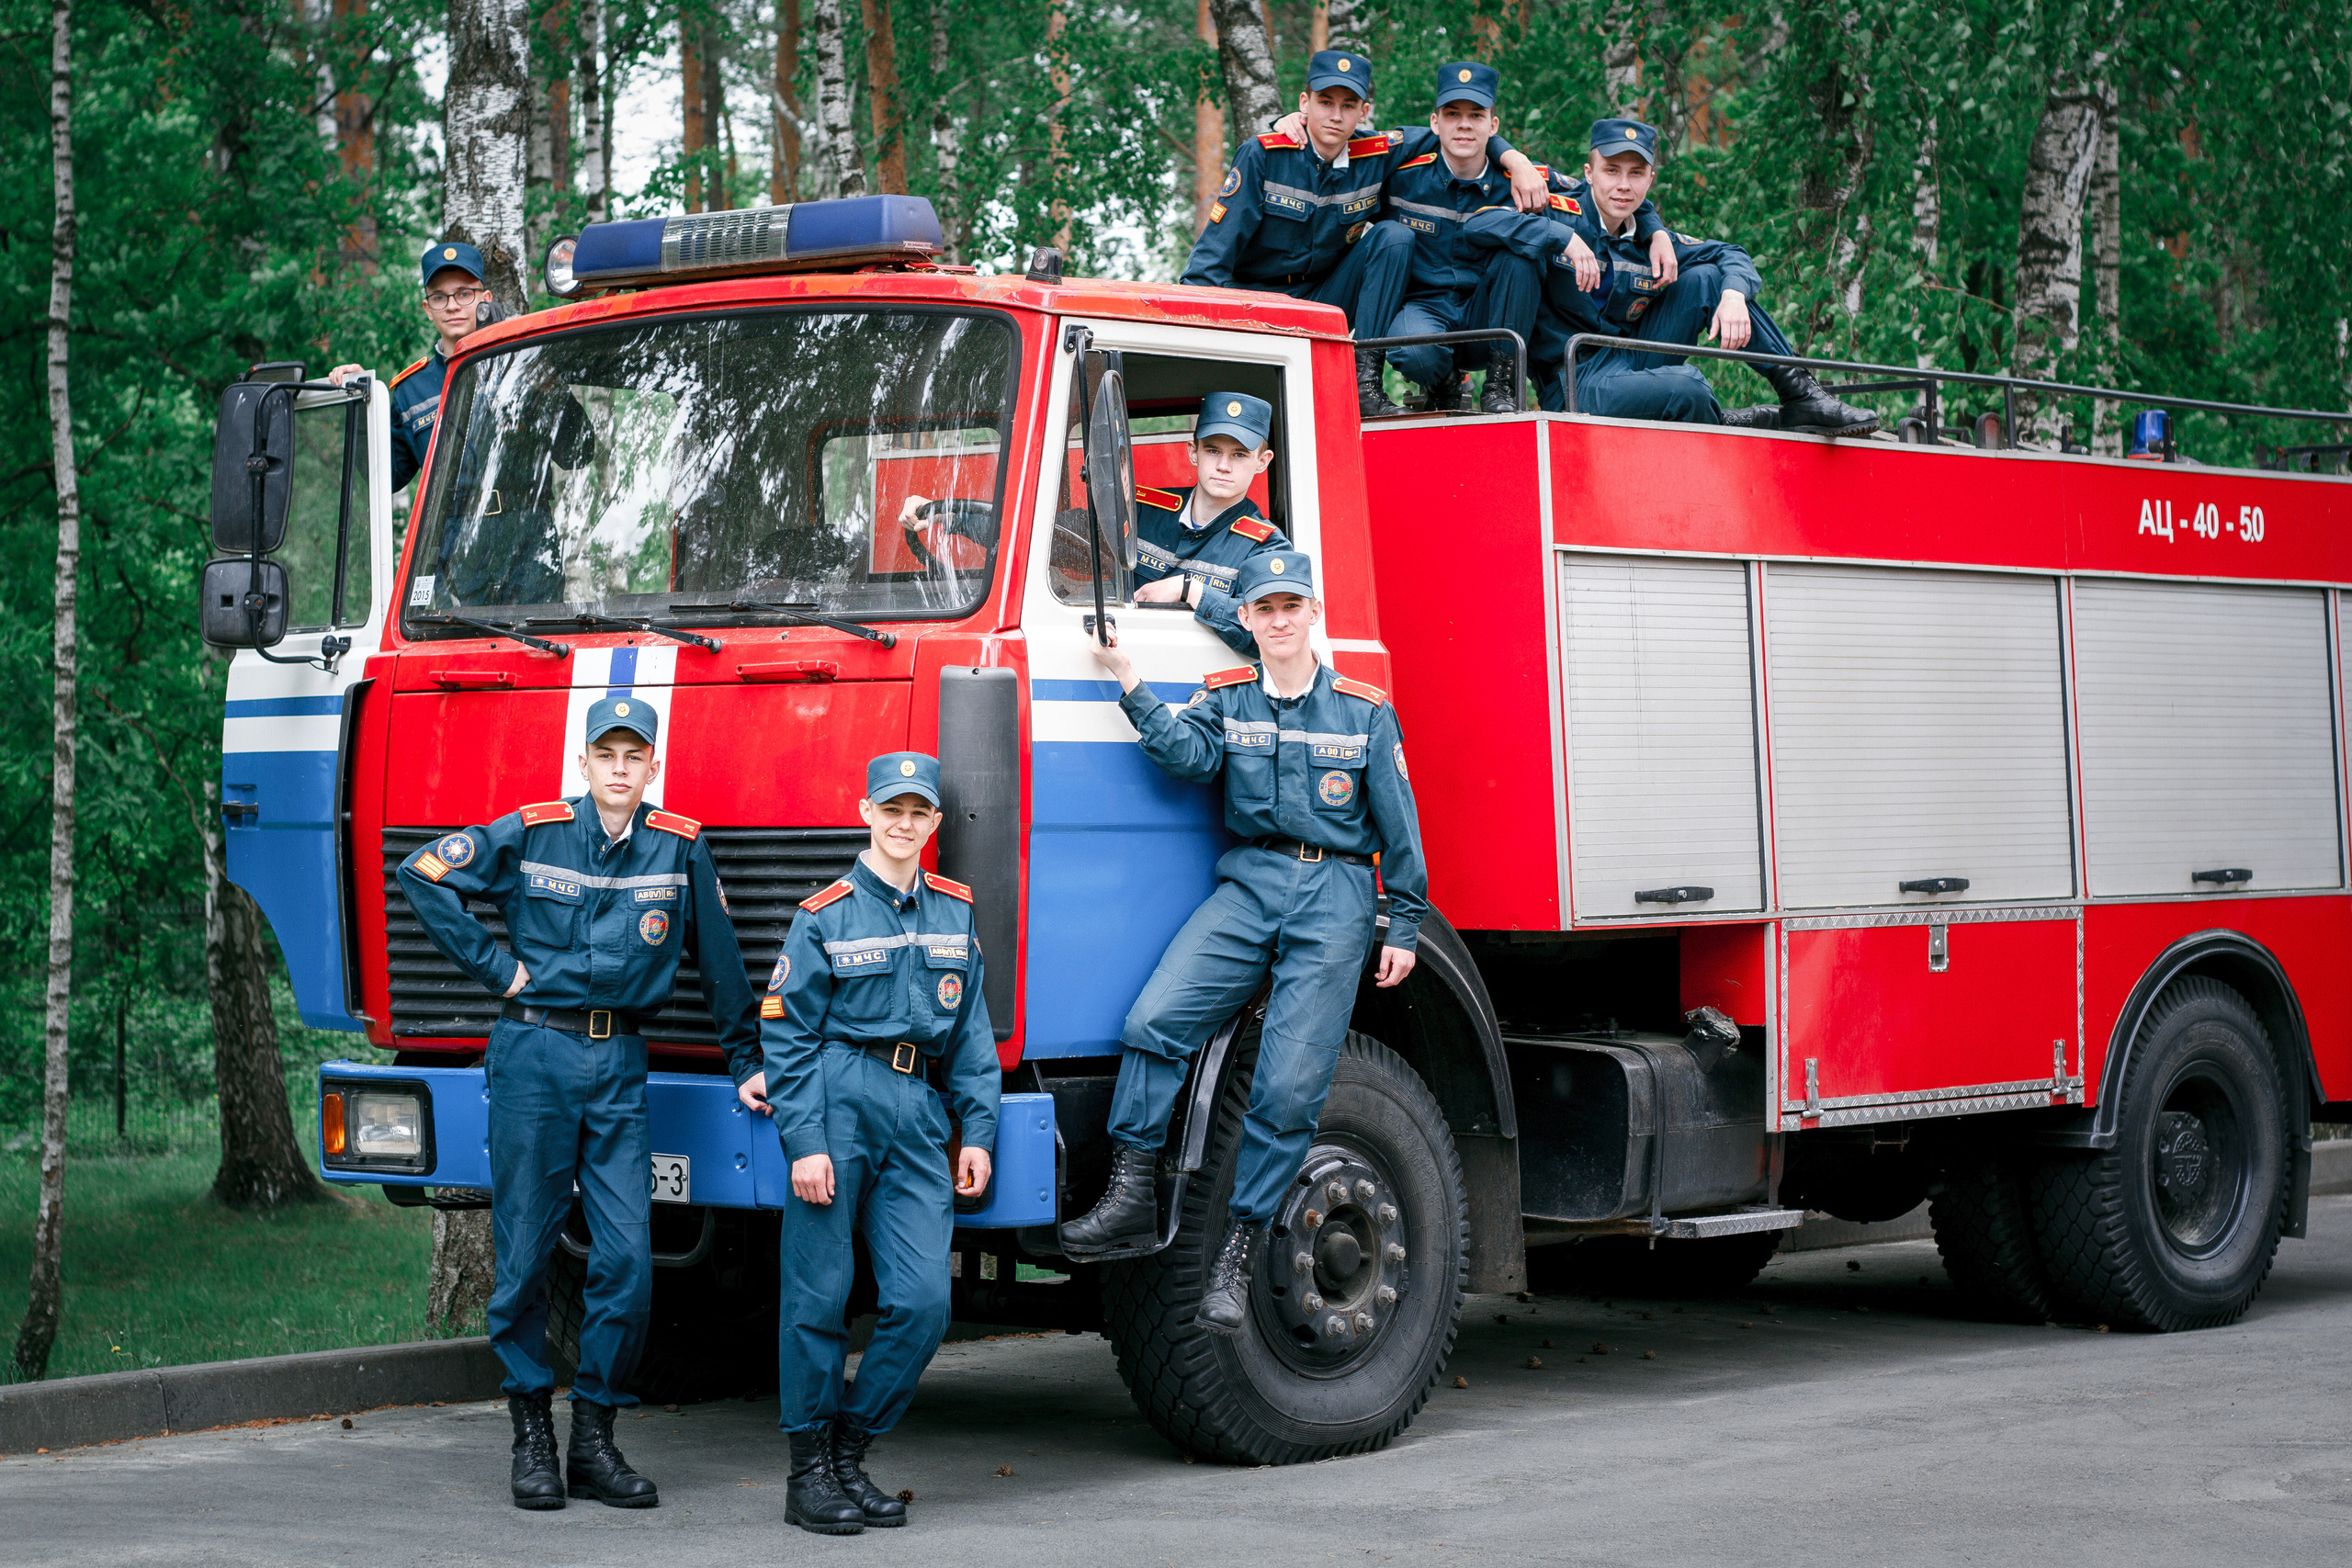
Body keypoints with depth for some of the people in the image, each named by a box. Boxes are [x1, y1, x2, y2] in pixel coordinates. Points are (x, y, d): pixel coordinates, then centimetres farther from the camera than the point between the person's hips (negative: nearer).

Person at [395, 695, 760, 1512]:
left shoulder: (681, 847, 4)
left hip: (621, 1065, 2)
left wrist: (747, 1061, 16)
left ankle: (594, 1436, 6)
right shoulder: (531, 833, -1)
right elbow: (421, 874, 3)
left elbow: (720, 962, 13)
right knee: (525, 1253, 2)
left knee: (627, 1256, -4)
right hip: (534, 1053, -2)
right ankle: (531, 1435, 12)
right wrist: (491, 964, 0)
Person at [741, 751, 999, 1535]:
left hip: (917, 1111, 4)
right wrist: (804, 1142, -10)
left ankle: (851, 1452, 11)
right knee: (819, 1293, -1)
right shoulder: (826, 916, 1)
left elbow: (971, 1032, 17)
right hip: (838, 1099, -4)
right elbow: (786, 1035, -2)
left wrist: (977, 1131, 10)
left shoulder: (955, 913, 14)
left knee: (923, 1299, -4)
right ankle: (809, 1471, 8)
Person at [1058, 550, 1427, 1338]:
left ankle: (1235, 1254, -2)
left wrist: (1405, 924, 8)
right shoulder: (1226, 697, 10)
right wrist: (1130, 683, -21)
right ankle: (1131, 1194, -15)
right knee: (1154, 1020, -21)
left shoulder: (1365, 710, 8)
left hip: (1335, 896, -1)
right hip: (1249, 885, 1)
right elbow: (1187, 753, -11)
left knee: (1290, 1085, -8)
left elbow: (1397, 824, 11)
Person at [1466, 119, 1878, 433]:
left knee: (1704, 277, -4)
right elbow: (1480, 224, -24)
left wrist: (1734, 295, -10)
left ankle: (1799, 393, -1)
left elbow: (1729, 254, 14)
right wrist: (1564, 239, -32)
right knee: (1687, 388, -33)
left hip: (1632, 365, 7)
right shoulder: (1560, 217, -9)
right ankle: (1721, 426, 2)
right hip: (1577, 384, -7)